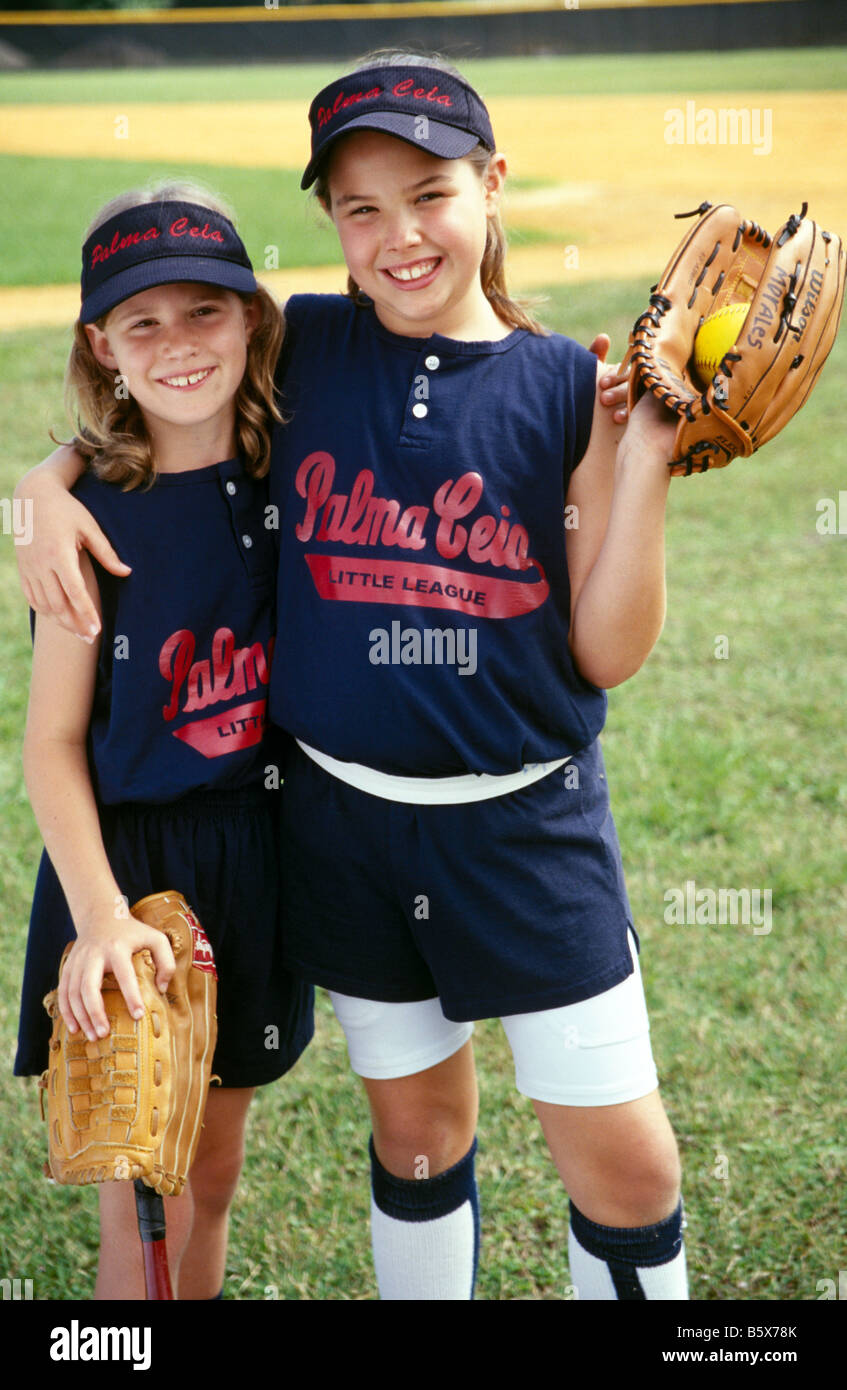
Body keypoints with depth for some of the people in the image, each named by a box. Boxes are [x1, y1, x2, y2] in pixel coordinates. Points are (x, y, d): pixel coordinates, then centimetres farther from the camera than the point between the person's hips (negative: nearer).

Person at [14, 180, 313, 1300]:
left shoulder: (285, 482, -2)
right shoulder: (90, 517, -13)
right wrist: (98, 913, -21)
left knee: (213, 1174, 18)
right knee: (146, 1206, 3)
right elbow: (53, 742, -12)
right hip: (128, 859, -4)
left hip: (256, 851, 4)